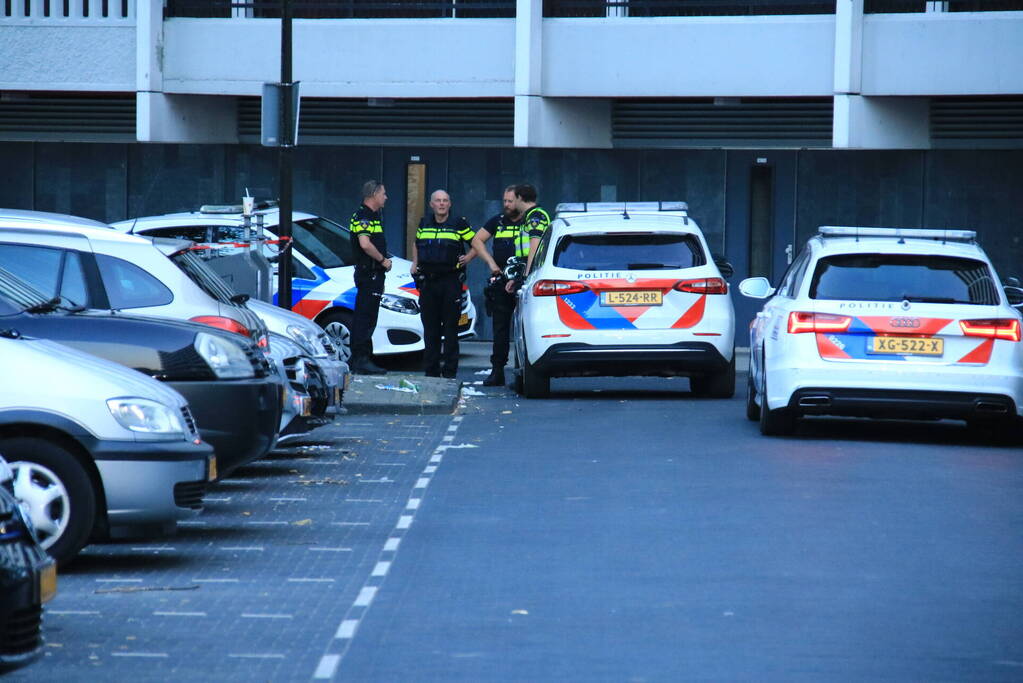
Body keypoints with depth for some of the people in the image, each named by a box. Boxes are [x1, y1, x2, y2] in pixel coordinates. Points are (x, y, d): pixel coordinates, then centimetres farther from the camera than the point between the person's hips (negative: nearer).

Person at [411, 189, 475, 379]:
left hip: (451, 281, -4)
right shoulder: (424, 224, 13)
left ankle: (450, 371, -1)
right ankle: (430, 371, 11)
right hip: (428, 281, 4)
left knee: (450, 328, -3)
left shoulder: (459, 224, 1)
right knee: (430, 328, 6)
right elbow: (416, 244, 30)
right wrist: (415, 263, 18)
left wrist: (468, 257, -6)